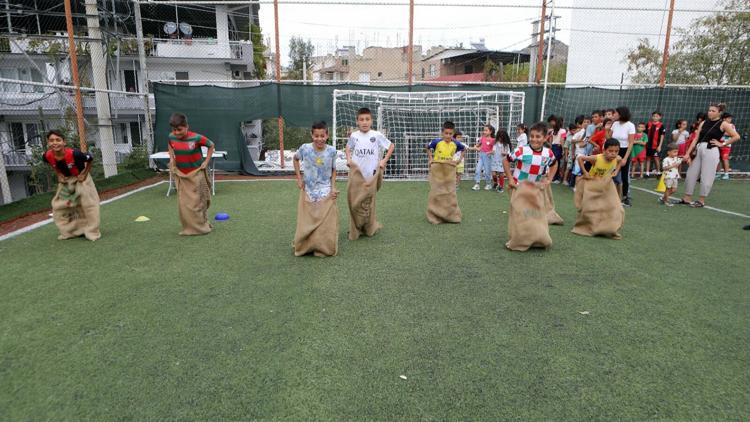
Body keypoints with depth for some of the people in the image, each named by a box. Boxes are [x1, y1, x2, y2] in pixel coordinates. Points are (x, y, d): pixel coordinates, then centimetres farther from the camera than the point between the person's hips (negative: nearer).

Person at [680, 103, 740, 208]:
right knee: (691, 174, 5)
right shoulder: (704, 123, 11)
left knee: (706, 177, -3)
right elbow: (696, 139, 8)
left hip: (711, 151, -5)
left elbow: (736, 137, -5)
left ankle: (702, 201, 7)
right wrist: (688, 153, 3)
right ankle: (687, 198, 14)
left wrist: (722, 144, -4)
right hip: (699, 150, 5)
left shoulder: (723, 124, -1)